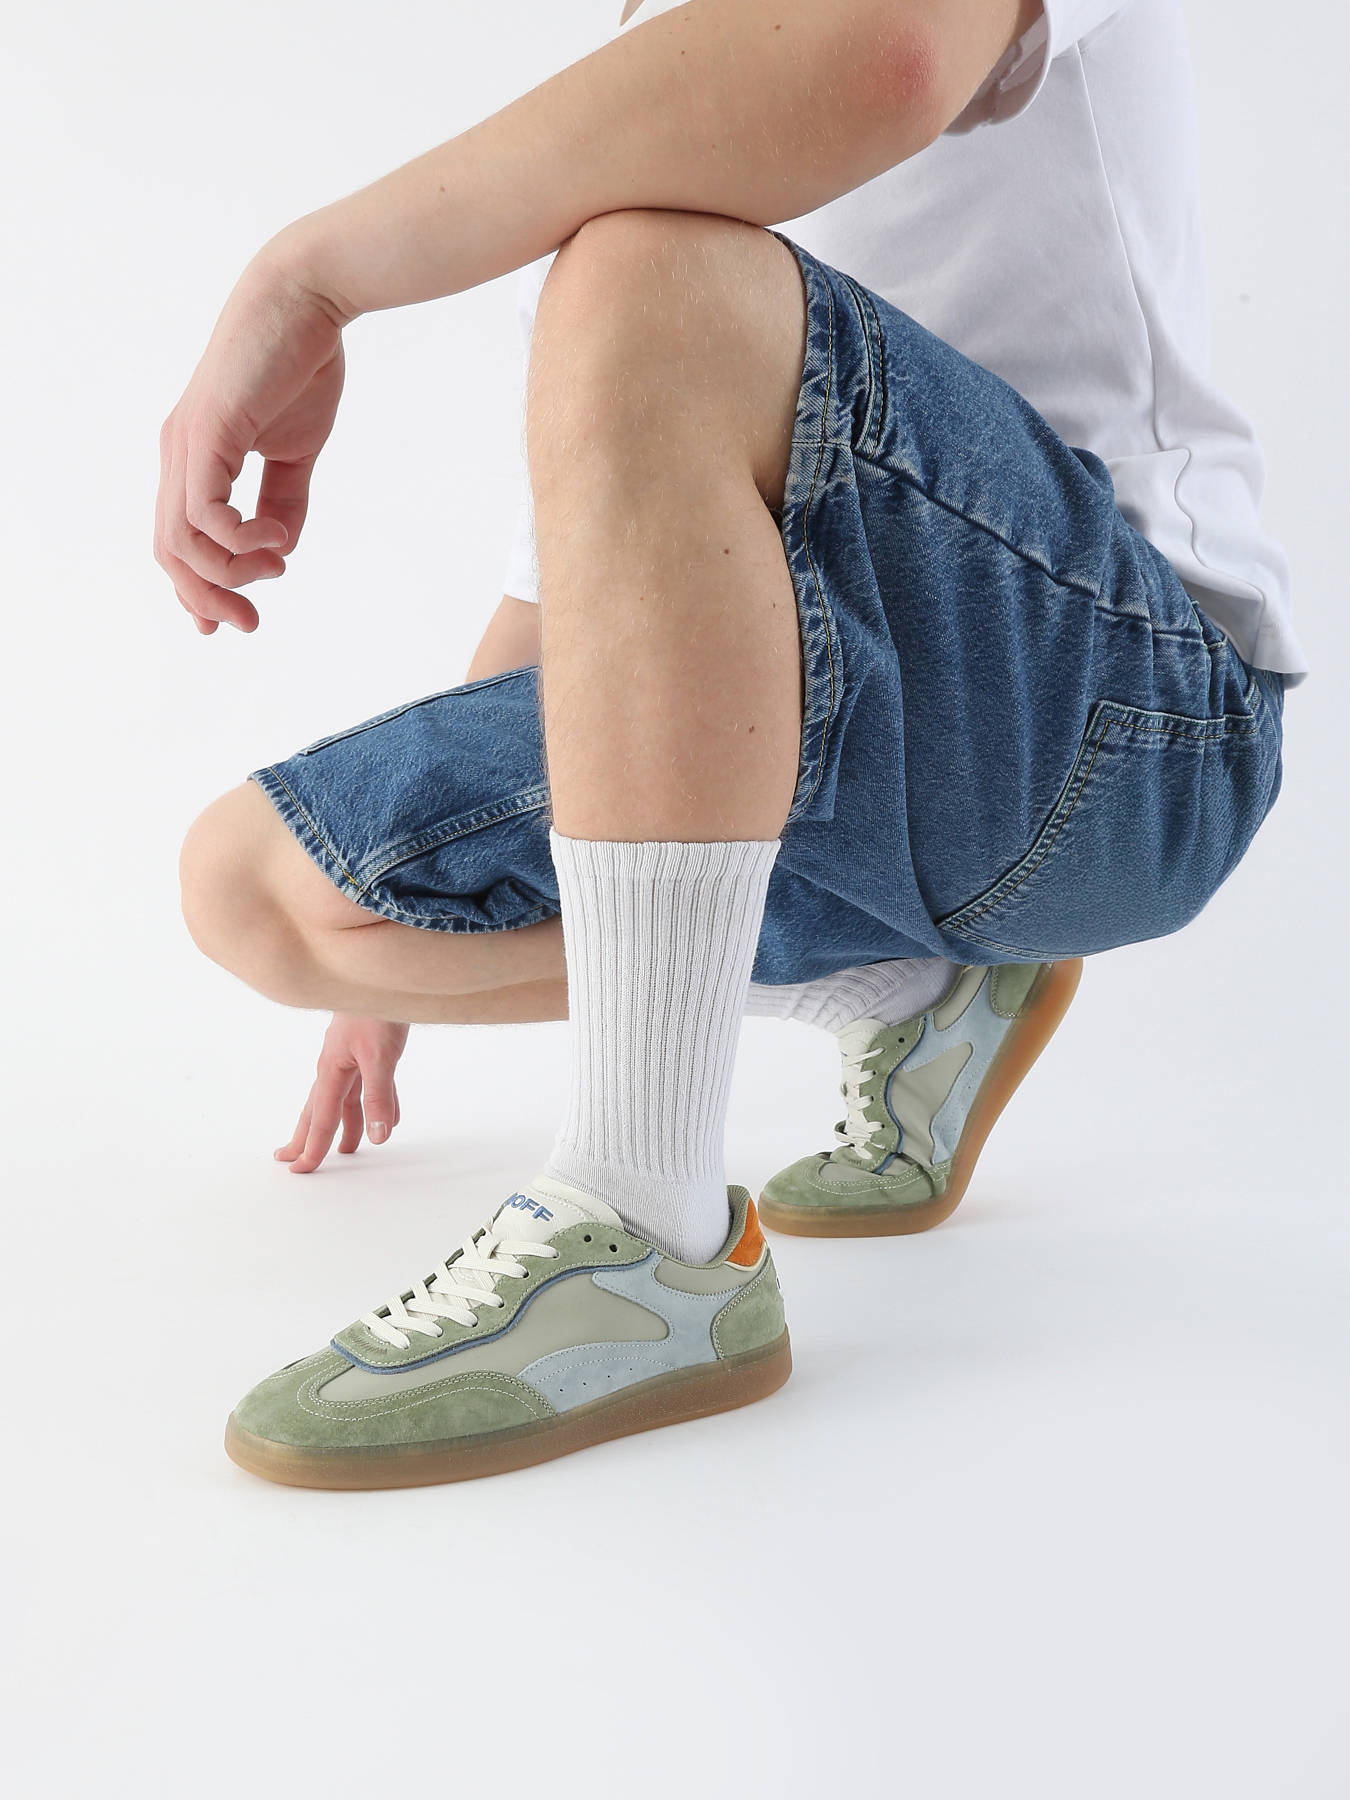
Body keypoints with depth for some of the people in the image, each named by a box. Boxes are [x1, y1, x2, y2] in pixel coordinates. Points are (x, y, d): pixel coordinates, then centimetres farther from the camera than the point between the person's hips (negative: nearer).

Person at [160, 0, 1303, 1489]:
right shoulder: (589, 191, 22)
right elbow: (569, 582, 26)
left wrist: (309, 266, -23)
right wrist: (395, 955, 31)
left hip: (1120, 716, -8)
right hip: (827, 783, 8)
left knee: (647, 282, -30)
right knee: (251, 885, 0)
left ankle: (649, 1235, -28)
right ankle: (905, 998, 8)